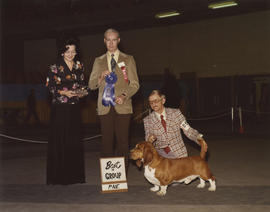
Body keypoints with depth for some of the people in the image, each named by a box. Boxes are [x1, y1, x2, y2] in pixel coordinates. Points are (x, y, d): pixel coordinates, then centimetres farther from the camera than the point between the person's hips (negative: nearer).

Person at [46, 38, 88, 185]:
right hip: (59, 108, -4)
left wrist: (82, 92, -3)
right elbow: (50, 87, -5)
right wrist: (64, 92, -18)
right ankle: (57, 177, 2)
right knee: (59, 141, -4)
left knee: (75, 140, 5)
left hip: (74, 108, 5)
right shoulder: (55, 68, -3)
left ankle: (75, 175, 13)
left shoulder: (79, 67, 11)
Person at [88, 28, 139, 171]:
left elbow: (134, 84, 6)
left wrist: (124, 95, -12)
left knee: (122, 141, -6)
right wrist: (100, 78, -8)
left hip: (122, 106, -1)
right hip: (105, 107, 2)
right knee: (106, 141, -1)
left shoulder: (128, 59, 11)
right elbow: (91, 85, 13)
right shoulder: (98, 61, 17)